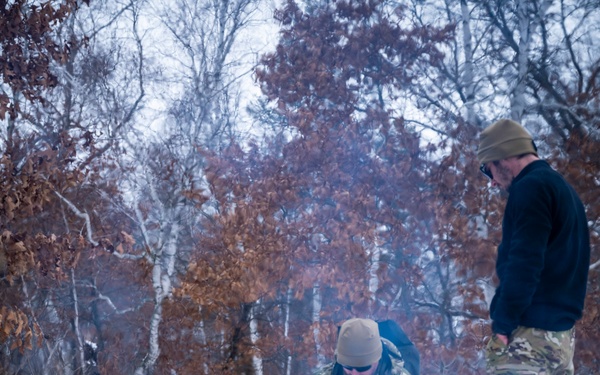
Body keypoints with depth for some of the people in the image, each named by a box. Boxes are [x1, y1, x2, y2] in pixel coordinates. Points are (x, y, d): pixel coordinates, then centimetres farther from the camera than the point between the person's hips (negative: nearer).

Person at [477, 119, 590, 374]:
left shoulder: (531, 186, -10)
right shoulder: (563, 189, 20)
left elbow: (524, 263, -19)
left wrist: (502, 324, -15)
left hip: (529, 330, -10)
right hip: (561, 331, 10)